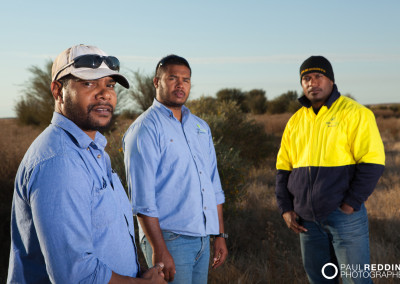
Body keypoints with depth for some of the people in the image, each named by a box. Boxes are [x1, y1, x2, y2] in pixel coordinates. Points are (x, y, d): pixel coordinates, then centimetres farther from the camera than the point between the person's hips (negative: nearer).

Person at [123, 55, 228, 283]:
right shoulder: (145, 129, -9)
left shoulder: (201, 127, 14)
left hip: (202, 238, 7)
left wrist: (220, 234, 13)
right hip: (169, 239, -7)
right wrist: (159, 250, -18)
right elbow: (142, 200, -15)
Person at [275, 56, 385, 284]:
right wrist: (286, 209, 5)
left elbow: (372, 164, -12)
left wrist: (350, 204, -15)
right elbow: (284, 168, 14)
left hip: (344, 215, -5)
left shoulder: (354, 113, -6)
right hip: (307, 219, 5)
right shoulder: (295, 121, 11)